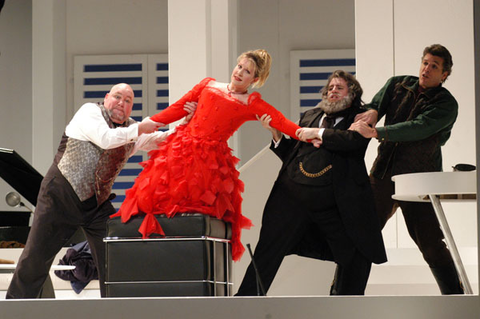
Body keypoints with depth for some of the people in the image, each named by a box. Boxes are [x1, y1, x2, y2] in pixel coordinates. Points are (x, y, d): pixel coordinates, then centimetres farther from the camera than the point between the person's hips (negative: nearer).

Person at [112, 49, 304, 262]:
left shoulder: (251, 104, 8)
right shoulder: (208, 86, 15)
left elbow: (281, 122, -2)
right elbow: (177, 109, 18)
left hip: (211, 160, -2)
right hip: (182, 149, 2)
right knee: (151, 194, -10)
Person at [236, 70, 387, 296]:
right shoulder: (310, 116, 21)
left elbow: (353, 140, -13)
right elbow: (290, 155, 20)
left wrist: (319, 133, -9)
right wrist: (276, 133, 4)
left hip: (334, 203, -2)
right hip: (293, 195, 2)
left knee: (357, 256, 1)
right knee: (267, 250, 1)